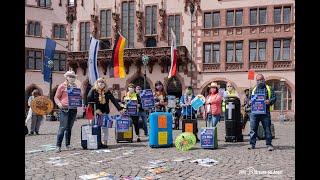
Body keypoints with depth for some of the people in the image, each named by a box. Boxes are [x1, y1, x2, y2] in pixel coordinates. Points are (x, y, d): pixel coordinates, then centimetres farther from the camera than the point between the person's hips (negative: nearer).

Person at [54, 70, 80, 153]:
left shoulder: (75, 86, 14)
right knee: (62, 127, -9)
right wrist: (59, 104, -15)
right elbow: (56, 97, 3)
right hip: (64, 109, -4)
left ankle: (68, 144, 18)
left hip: (73, 109, 5)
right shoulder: (62, 86, 2)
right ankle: (58, 146, -5)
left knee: (69, 127, 10)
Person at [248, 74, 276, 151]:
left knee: (267, 129, 0)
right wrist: (250, 102, -3)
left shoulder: (269, 89, 10)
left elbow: (274, 98, 5)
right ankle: (252, 144, 10)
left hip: (265, 112, -2)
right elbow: (250, 99, 20)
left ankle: (269, 144, 7)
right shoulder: (254, 89, 17)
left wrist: (270, 101, -15)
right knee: (253, 128, 2)